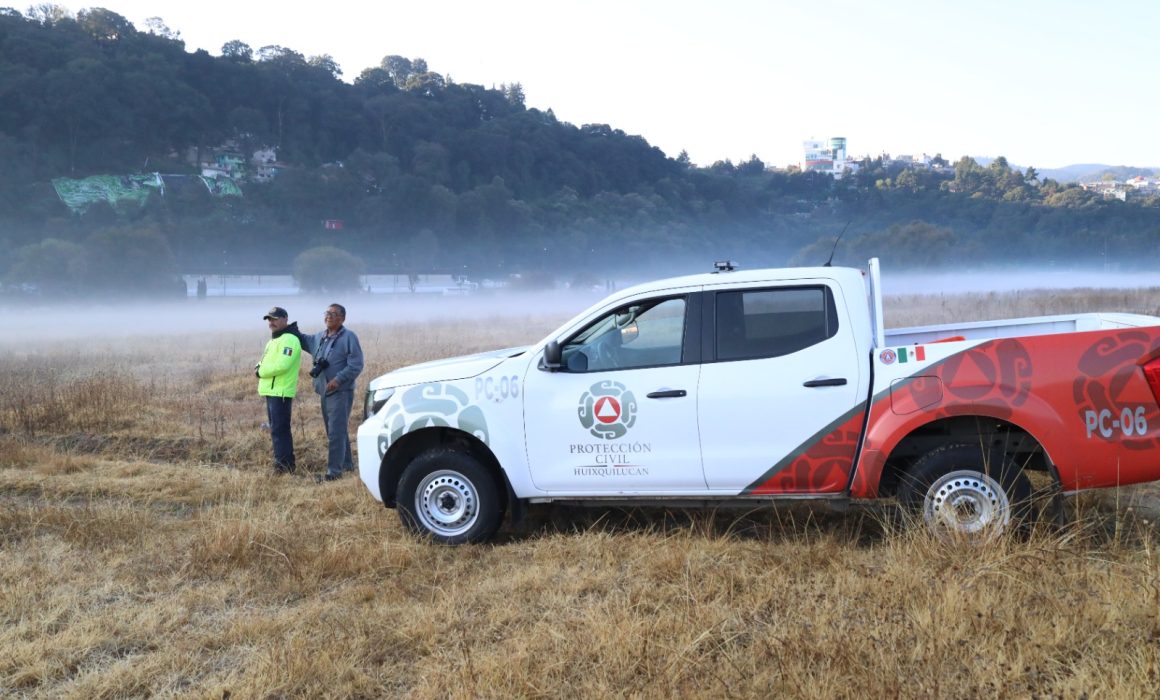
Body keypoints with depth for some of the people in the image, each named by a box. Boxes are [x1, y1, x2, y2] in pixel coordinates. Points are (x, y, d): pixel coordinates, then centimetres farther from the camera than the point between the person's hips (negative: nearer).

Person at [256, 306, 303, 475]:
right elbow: (267, 361, 23)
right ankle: (285, 465, 21)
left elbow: (281, 365, -24)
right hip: (272, 391, 11)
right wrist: (260, 367, 0)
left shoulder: (289, 340, -14)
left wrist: (260, 372, -11)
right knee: (277, 430, 14)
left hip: (280, 392, -11)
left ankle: (284, 466, -7)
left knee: (279, 430, -10)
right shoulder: (275, 340, 20)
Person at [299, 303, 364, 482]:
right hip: (325, 392, 8)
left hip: (341, 392, -8)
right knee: (338, 431, 17)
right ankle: (346, 464, 28)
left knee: (336, 432, -10)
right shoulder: (319, 337, 12)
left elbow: (356, 365, -15)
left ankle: (334, 471, -7)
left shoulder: (349, 337, -11)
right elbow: (305, 341, 32)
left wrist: (338, 379, -26)